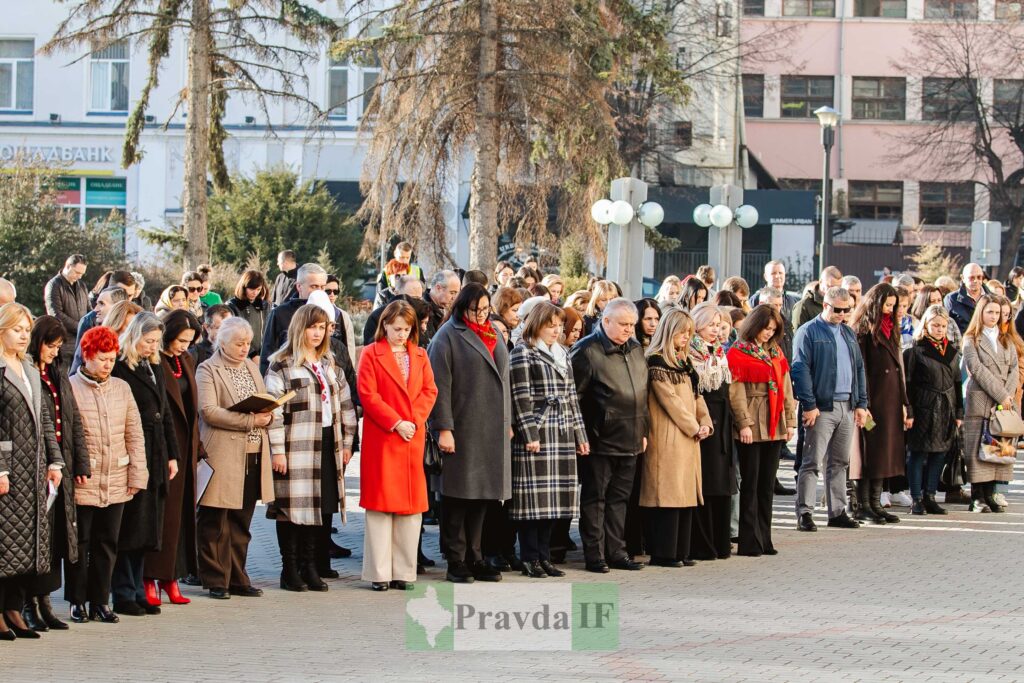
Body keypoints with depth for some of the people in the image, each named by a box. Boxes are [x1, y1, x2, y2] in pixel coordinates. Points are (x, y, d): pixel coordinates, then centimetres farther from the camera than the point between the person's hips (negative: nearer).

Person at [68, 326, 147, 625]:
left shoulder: (121, 388, 11)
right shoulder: (71, 388, -5)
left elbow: (134, 434, 12)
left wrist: (137, 475, 7)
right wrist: (73, 469, -12)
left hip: (116, 483, 4)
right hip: (83, 483, -4)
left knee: (107, 543, 8)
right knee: (80, 542, 3)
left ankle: (100, 601, 16)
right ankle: (77, 602, 13)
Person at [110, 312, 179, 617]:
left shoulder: (154, 368, 17)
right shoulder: (120, 369, -8)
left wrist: (172, 455, 15)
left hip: (155, 458, 8)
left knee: (147, 530, 9)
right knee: (131, 526, -4)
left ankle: (137, 592, 14)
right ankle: (124, 595, 2)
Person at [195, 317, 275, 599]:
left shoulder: (251, 367, 18)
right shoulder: (208, 370, -4)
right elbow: (209, 411, -15)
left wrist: (266, 416, -3)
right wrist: (250, 421, -18)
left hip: (253, 454, 6)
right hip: (223, 456, -6)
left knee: (241, 522, 11)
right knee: (215, 523, -1)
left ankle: (237, 578, 17)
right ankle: (216, 580, 5)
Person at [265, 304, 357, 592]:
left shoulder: (329, 364, 17)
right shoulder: (282, 365, -4)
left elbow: (345, 404, 20)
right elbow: (274, 409, -9)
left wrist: (346, 443, 14)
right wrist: (277, 450, -14)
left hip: (326, 447, 6)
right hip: (296, 447, -6)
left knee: (320, 507, 5)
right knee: (293, 506, -4)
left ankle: (311, 566, 12)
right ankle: (290, 570, 2)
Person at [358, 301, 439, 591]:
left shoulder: (420, 356, 14)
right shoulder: (371, 354, 0)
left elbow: (429, 391, 8)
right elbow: (367, 395, -8)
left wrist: (413, 420, -8)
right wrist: (395, 423, -14)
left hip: (413, 438, 4)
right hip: (381, 438, -4)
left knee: (412, 504, 3)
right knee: (380, 503, -3)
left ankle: (404, 572, 8)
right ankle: (379, 573, 1)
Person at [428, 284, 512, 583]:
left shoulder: (492, 334, 16)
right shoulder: (448, 336, -5)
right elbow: (440, 386, -10)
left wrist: (507, 421, 19)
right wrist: (444, 428, -16)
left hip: (493, 430, 6)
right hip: (462, 429, -6)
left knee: (481, 496, 8)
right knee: (458, 495, -3)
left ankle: (474, 557, 14)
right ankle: (456, 561, 2)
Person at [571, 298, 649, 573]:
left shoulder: (635, 350, 13)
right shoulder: (588, 351, -10)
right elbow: (573, 396, -12)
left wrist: (643, 431, 18)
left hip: (629, 441, 7)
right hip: (600, 440, -7)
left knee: (619, 498, 12)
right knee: (595, 497, 1)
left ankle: (616, 552, 18)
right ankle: (595, 555, 5)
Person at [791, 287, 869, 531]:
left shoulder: (849, 334, 18)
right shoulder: (809, 332, -5)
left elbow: (859, 369, 20)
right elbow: (800, 369, -11)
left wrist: (861, 403, 11)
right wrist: (809, 405, -17)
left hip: (847, 407, 7)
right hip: (822, 407, -7)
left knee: (839, 462, 12)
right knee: (812, 463, -7)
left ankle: (837, 511, 17)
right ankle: (804, 513, -6)